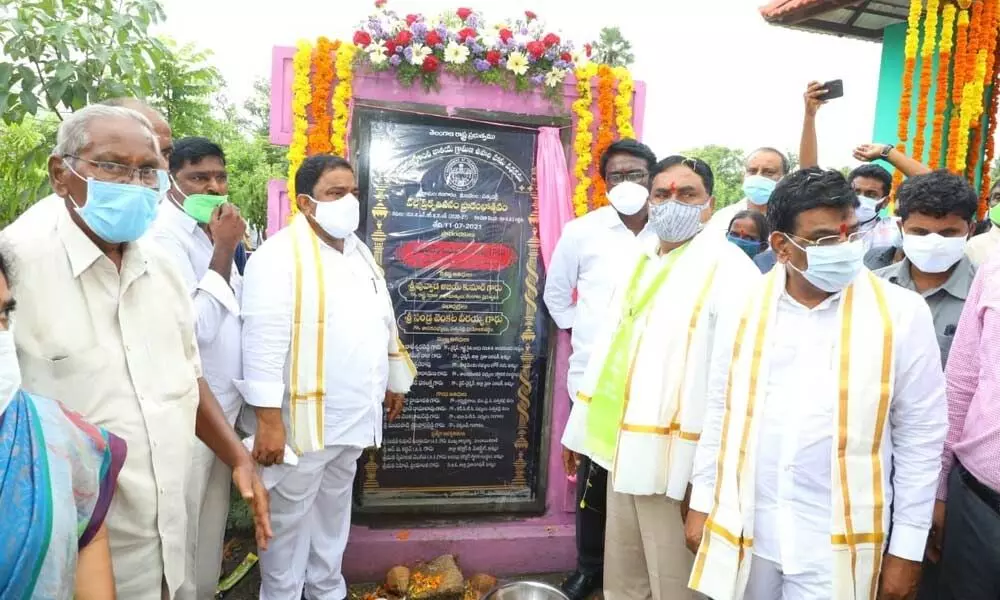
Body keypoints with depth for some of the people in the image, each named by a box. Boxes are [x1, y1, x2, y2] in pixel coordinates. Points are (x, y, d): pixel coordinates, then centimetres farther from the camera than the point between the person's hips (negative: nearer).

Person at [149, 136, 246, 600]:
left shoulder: (209, 229, 11)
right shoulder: (165, 234, -17)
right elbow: (195, 327, -25)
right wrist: (223, 252, -22)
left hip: (223, 403, 9)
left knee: (211, 523, 21)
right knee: (182, 529, 5)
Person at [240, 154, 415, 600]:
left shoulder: (358, 251, 10)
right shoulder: (280, 255, -16)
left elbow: (382, 323, 18)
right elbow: (264, 342, -22)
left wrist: (394, 381, 20)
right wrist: (269, 420, -25)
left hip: (352, 416, 8)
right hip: (304, 417, -8)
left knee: (334, 509, 22)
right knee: (290, 518, 9)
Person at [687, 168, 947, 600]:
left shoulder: (902, 313, -8)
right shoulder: (743, 307, -2)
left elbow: (921, 434, -3)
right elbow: (720, 412, 5)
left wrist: (907, 547, -2)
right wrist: (702, 503, 7)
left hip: (838, 542, -2)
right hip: (743, 528, 2)